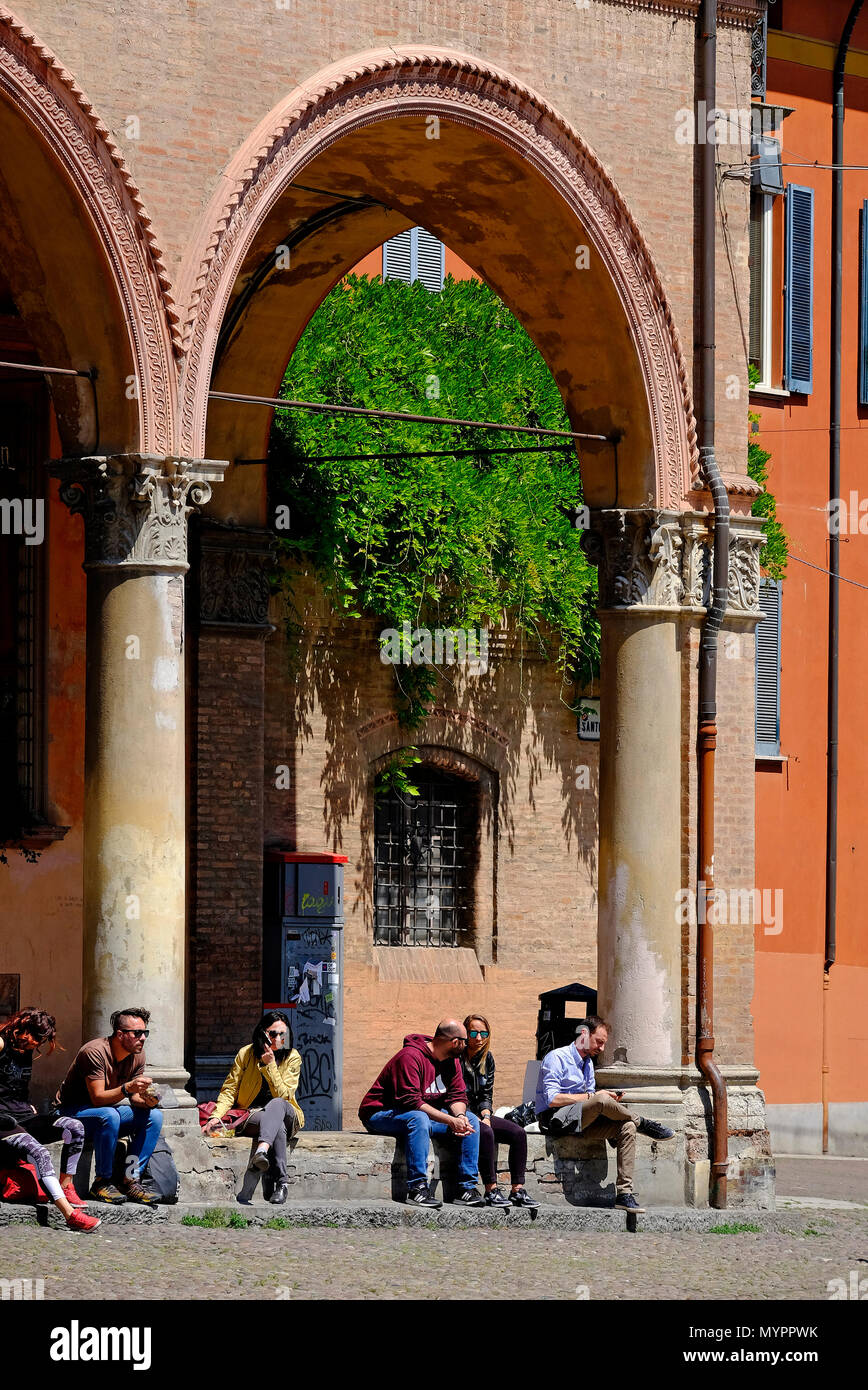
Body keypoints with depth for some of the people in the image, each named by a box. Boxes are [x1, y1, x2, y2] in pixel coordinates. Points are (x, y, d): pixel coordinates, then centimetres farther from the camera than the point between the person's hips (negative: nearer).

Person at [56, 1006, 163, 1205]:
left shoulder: (137, 1054, -4)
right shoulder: (95, 1052, -26)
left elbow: (134, 1096, 1)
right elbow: (97, 1098, -30)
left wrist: (146, 1100, -23)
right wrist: (127, 1088, -44)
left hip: (108, 1109, 7)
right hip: (72, 1110, -7)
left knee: (154, 1115, -12)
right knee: (109, 1116, -37)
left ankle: (130, 1180, -15)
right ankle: (101, 1183, -27)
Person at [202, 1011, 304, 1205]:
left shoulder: (292, 1058, -1)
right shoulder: (246, 1054, 1)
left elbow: (282, 1095, -11)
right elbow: (229, 1090, 2)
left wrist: (270, 1065, -20)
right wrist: (216, 1116, -14)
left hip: (285, 1115, 0)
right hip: (251, 1117, 0)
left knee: (276, 1105, -38)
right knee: (277, 1126, -37)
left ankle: (262, 1150, -65)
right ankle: (279, 1182, -49)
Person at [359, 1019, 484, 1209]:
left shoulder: (451, 1060, 4)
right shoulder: (411, 1057, -25)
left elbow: (458, 1095, 5)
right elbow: (411, 1101, -31)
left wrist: (460, 1116, -19)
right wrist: (450, 1121, -32)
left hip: (424, 1114, 9)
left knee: (471, 1121, -4)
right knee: (419, 1118, -39)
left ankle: (467, 1188, -8)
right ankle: (416, 1189, -40)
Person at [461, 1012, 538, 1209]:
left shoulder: (487, 1059, 10)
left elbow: (486, 1095, 12)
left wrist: (486, 1116, -8)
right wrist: (475, 1119, -18)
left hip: (480, 1114, 7)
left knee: (518, 1133, -14)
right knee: (486, 1133, -36)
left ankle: (517, 1190, -16)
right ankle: (491, 1191, -34)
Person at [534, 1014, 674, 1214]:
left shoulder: (588, 1063, 21)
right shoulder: (556, 1058, -7)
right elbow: (552, 1099, -17)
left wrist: (609, 1099, -3)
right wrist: (591, 1096, -16)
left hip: (581, 1122, 8)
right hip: (555, 1120, -8)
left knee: (627, 1128, -17)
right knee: (600, 1101, -36)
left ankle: (624, 1193, -25)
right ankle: (643, 1124, -10)